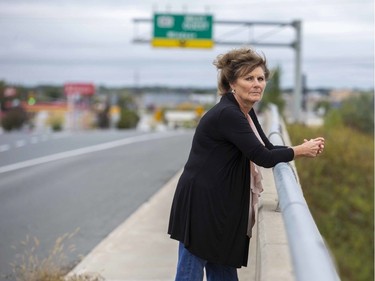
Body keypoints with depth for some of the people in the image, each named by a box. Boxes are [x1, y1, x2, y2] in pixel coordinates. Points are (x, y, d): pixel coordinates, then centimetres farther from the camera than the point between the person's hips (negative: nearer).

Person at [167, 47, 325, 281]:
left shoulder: (246, 112, 10)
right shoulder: (227, 114, -20)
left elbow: (268, 148, 13)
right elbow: (263, 157, -21)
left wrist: (306, 147, -3)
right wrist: (301, 151, -7)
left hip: (221, 206, 10)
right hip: (200, 204, -10)